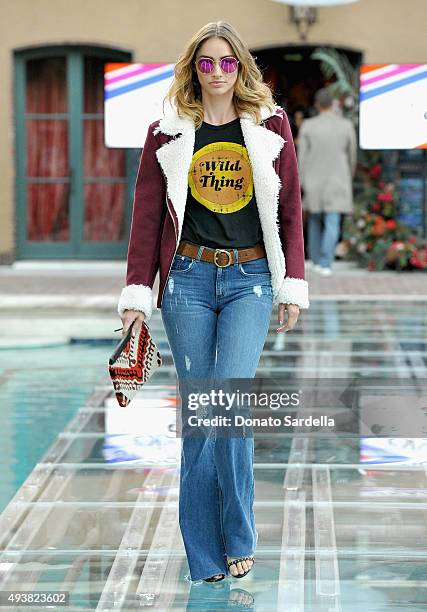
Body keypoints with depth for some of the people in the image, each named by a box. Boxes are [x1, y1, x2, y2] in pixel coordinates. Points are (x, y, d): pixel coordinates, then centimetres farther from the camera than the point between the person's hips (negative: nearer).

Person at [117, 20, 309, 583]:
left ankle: (238, 538, -2)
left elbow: (289, 209, 7)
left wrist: (293, 286, 3)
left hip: (250, 280, -1)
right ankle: (205, 555, 8)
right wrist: (137, 293, -1)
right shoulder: (168, 132, 6)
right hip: (188, 279, 1)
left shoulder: (271, 126, 6)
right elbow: (147, 213, 5)